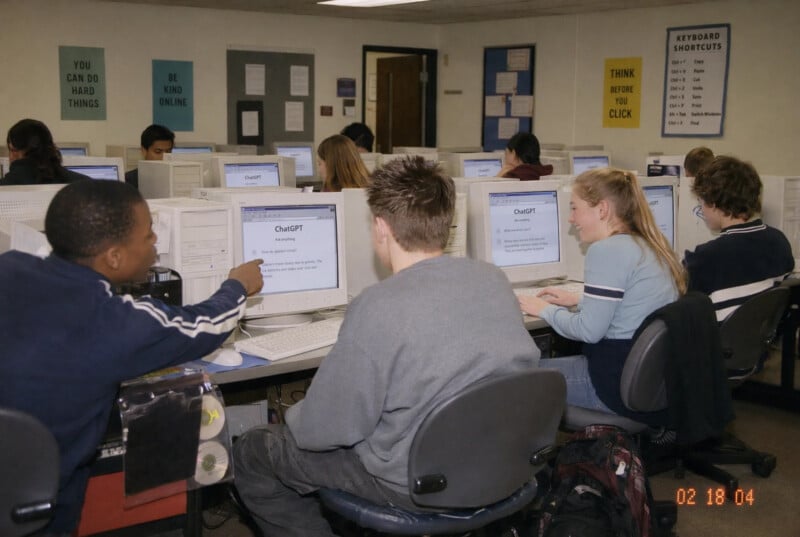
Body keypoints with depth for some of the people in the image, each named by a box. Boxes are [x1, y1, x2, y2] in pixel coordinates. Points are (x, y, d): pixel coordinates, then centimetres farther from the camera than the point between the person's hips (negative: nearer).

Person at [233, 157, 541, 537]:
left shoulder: (378, 309, -25)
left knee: (250, 451, 12)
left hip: (418, 485, -7)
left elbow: (327, 428, -17)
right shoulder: (493, 278, -5)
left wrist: (295, 416, 6)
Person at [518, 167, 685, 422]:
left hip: (624, 385, -9)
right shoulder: (649, 245, 10)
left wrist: (546, 310, -3)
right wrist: (578, 301, 21)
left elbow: (589, 331, -18)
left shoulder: (608, 249, -17)